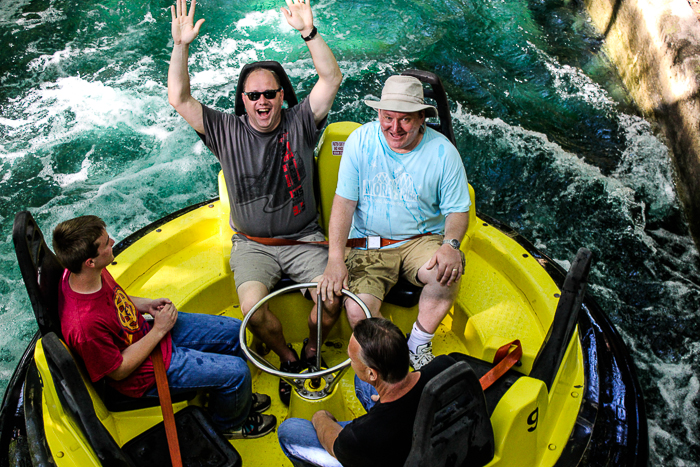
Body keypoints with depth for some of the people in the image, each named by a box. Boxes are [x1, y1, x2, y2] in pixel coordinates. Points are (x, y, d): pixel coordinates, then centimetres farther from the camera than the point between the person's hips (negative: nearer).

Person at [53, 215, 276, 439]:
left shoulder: (87, 272, -14)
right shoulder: (85, 324, -39)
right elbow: (118, 370, -23)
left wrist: (146, 305, -5)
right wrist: (158, 330, -19)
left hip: (146, 331, 9)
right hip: (146, 373, -8)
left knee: (235, 332, 9)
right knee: (237, 371, -10)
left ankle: (236, 396, 37)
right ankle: (229, 424, 24)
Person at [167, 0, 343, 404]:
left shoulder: (299, 123, 0)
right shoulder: (226, 131, 2)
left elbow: (332, 78, -12)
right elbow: (179, 100, -7)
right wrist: (181, 46, -18)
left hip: (304, 241, 0)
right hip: (253, 245, 1)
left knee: (332, 300, -21)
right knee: (253, 307, -25)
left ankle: (312, 350, 12)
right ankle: (288, 359, 6)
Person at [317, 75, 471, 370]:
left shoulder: (442, 151, -6)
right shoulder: (360, 141, -6)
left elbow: (457, 210, 1)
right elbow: (344, 201, -8)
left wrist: (451, 244, -22)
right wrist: (335, 259, -19)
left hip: (423, 239, 1)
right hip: (370, 243, 0)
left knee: (448, 273, -31)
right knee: (357, 312, -24)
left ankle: (418, 346, -3)